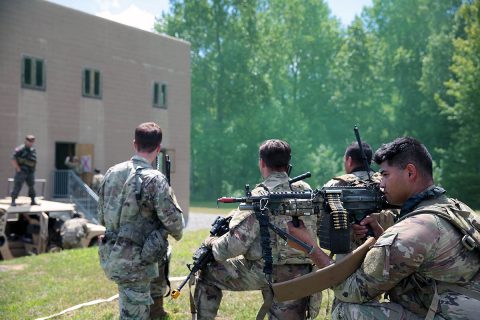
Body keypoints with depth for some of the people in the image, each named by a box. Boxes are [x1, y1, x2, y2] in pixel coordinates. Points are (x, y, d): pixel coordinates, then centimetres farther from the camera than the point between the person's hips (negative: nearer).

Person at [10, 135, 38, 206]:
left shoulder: (33, 150, 13)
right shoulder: (20, 149, -11)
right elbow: (13, 159, -16)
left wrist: (33, 168, 14)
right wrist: (18, 169, -16)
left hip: (30, 172, 7)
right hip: (22, 171, -7)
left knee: (32, 186, 9)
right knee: (17, 186, -7)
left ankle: (33, 201, 17)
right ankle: (13, 201, -3)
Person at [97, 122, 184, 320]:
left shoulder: (112, 173, 3)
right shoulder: (154, 179, -17)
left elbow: (102, 217, 12)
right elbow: (174, 221, -13)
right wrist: (177, 233, 10)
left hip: (109, 256, 7)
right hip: (133, 262, -7)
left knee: (160, 257, 32)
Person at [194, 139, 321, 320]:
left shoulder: (260, 197, -13)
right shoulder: (305, 191, 4)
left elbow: (236, 243, -17)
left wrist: (213, 244, 3)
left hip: (262, 273, -5)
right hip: (298, 278, 5)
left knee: (207, 273, 16)